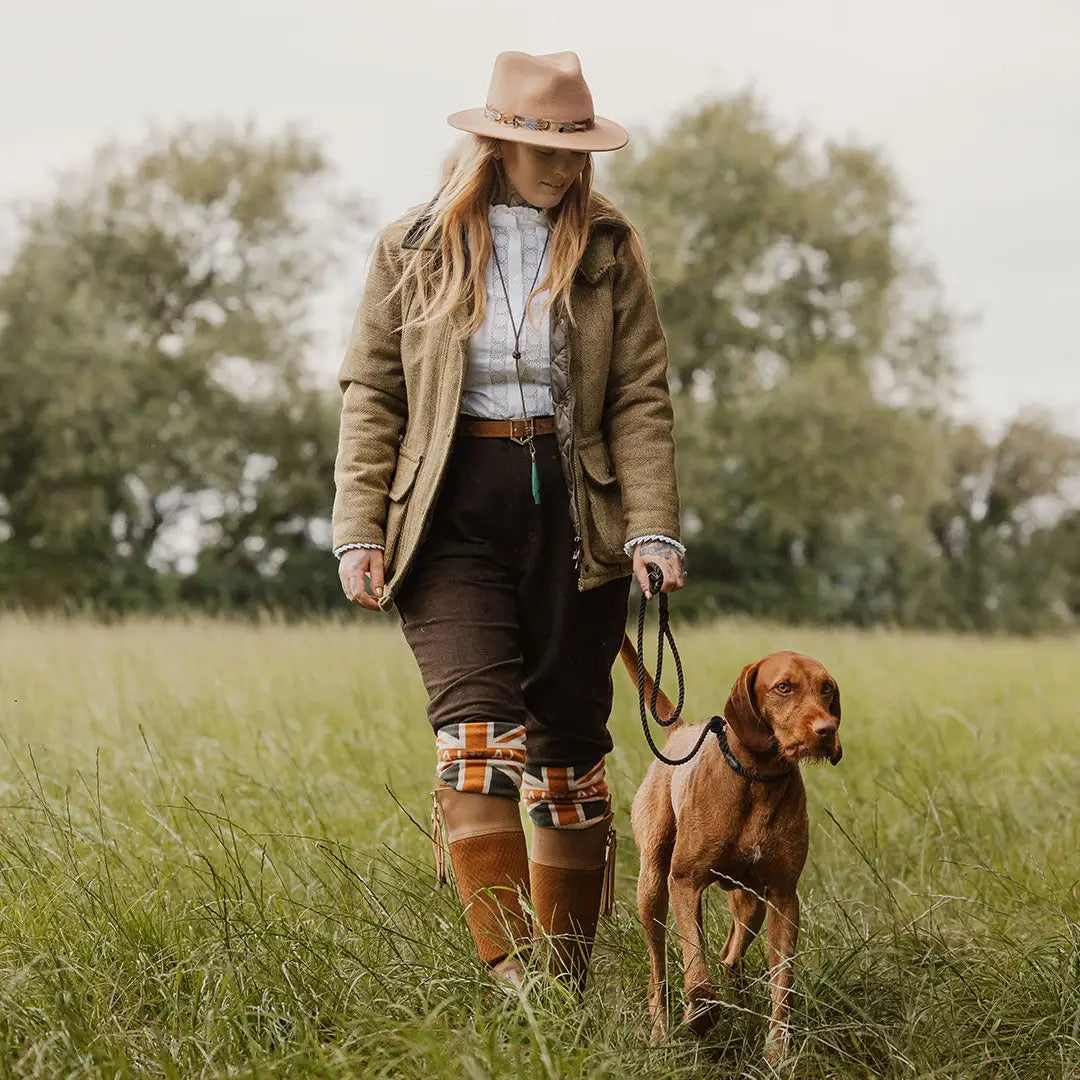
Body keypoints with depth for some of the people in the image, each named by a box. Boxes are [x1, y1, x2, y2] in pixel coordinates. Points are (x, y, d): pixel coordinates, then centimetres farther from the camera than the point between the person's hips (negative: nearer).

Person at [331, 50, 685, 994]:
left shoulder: (608, 250, 7)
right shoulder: (413, 251, 6)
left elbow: (642, 397, 4)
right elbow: (371, 396, 6)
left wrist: (653, 526, -7)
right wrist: (359, 532, -4)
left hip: (573, 514, 1)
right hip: (451, 515, -1)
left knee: (569, 748, 5)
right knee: (478, 733, -18)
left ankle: (568, 986, 17)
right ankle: (509, 977, -23)